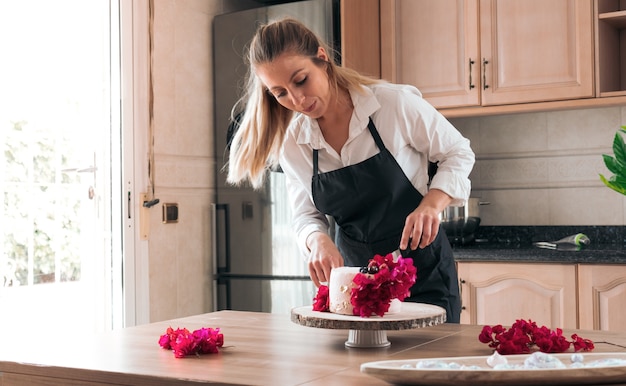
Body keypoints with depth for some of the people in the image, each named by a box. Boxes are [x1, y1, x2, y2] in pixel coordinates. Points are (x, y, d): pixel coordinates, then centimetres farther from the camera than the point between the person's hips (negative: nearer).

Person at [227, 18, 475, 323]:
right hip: (353, 273, 3)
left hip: (422, 271, -3)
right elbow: (306, 215, 3)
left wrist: (431, 204, -22)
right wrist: (318, 240, -21)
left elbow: (457, 153, -4)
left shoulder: (395, 103, -17)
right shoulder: (293, 143, -4)